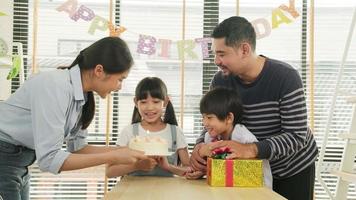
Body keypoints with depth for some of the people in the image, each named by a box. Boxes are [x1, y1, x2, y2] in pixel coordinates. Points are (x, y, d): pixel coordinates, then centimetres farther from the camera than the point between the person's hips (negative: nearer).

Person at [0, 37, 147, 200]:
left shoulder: (83, 96, -3)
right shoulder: (55, 87, -27)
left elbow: (77, 147, 6)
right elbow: (49, 159, -30)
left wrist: (125, 150, -4)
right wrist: (113, 157, -27)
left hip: (18, 162, 8)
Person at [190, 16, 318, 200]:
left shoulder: (286, 78, -28)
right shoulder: (220, 81, -15)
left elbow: (297, 136, -30)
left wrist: (250, 149, -44)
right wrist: (199, 146, -28)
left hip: (294, 168, -4)